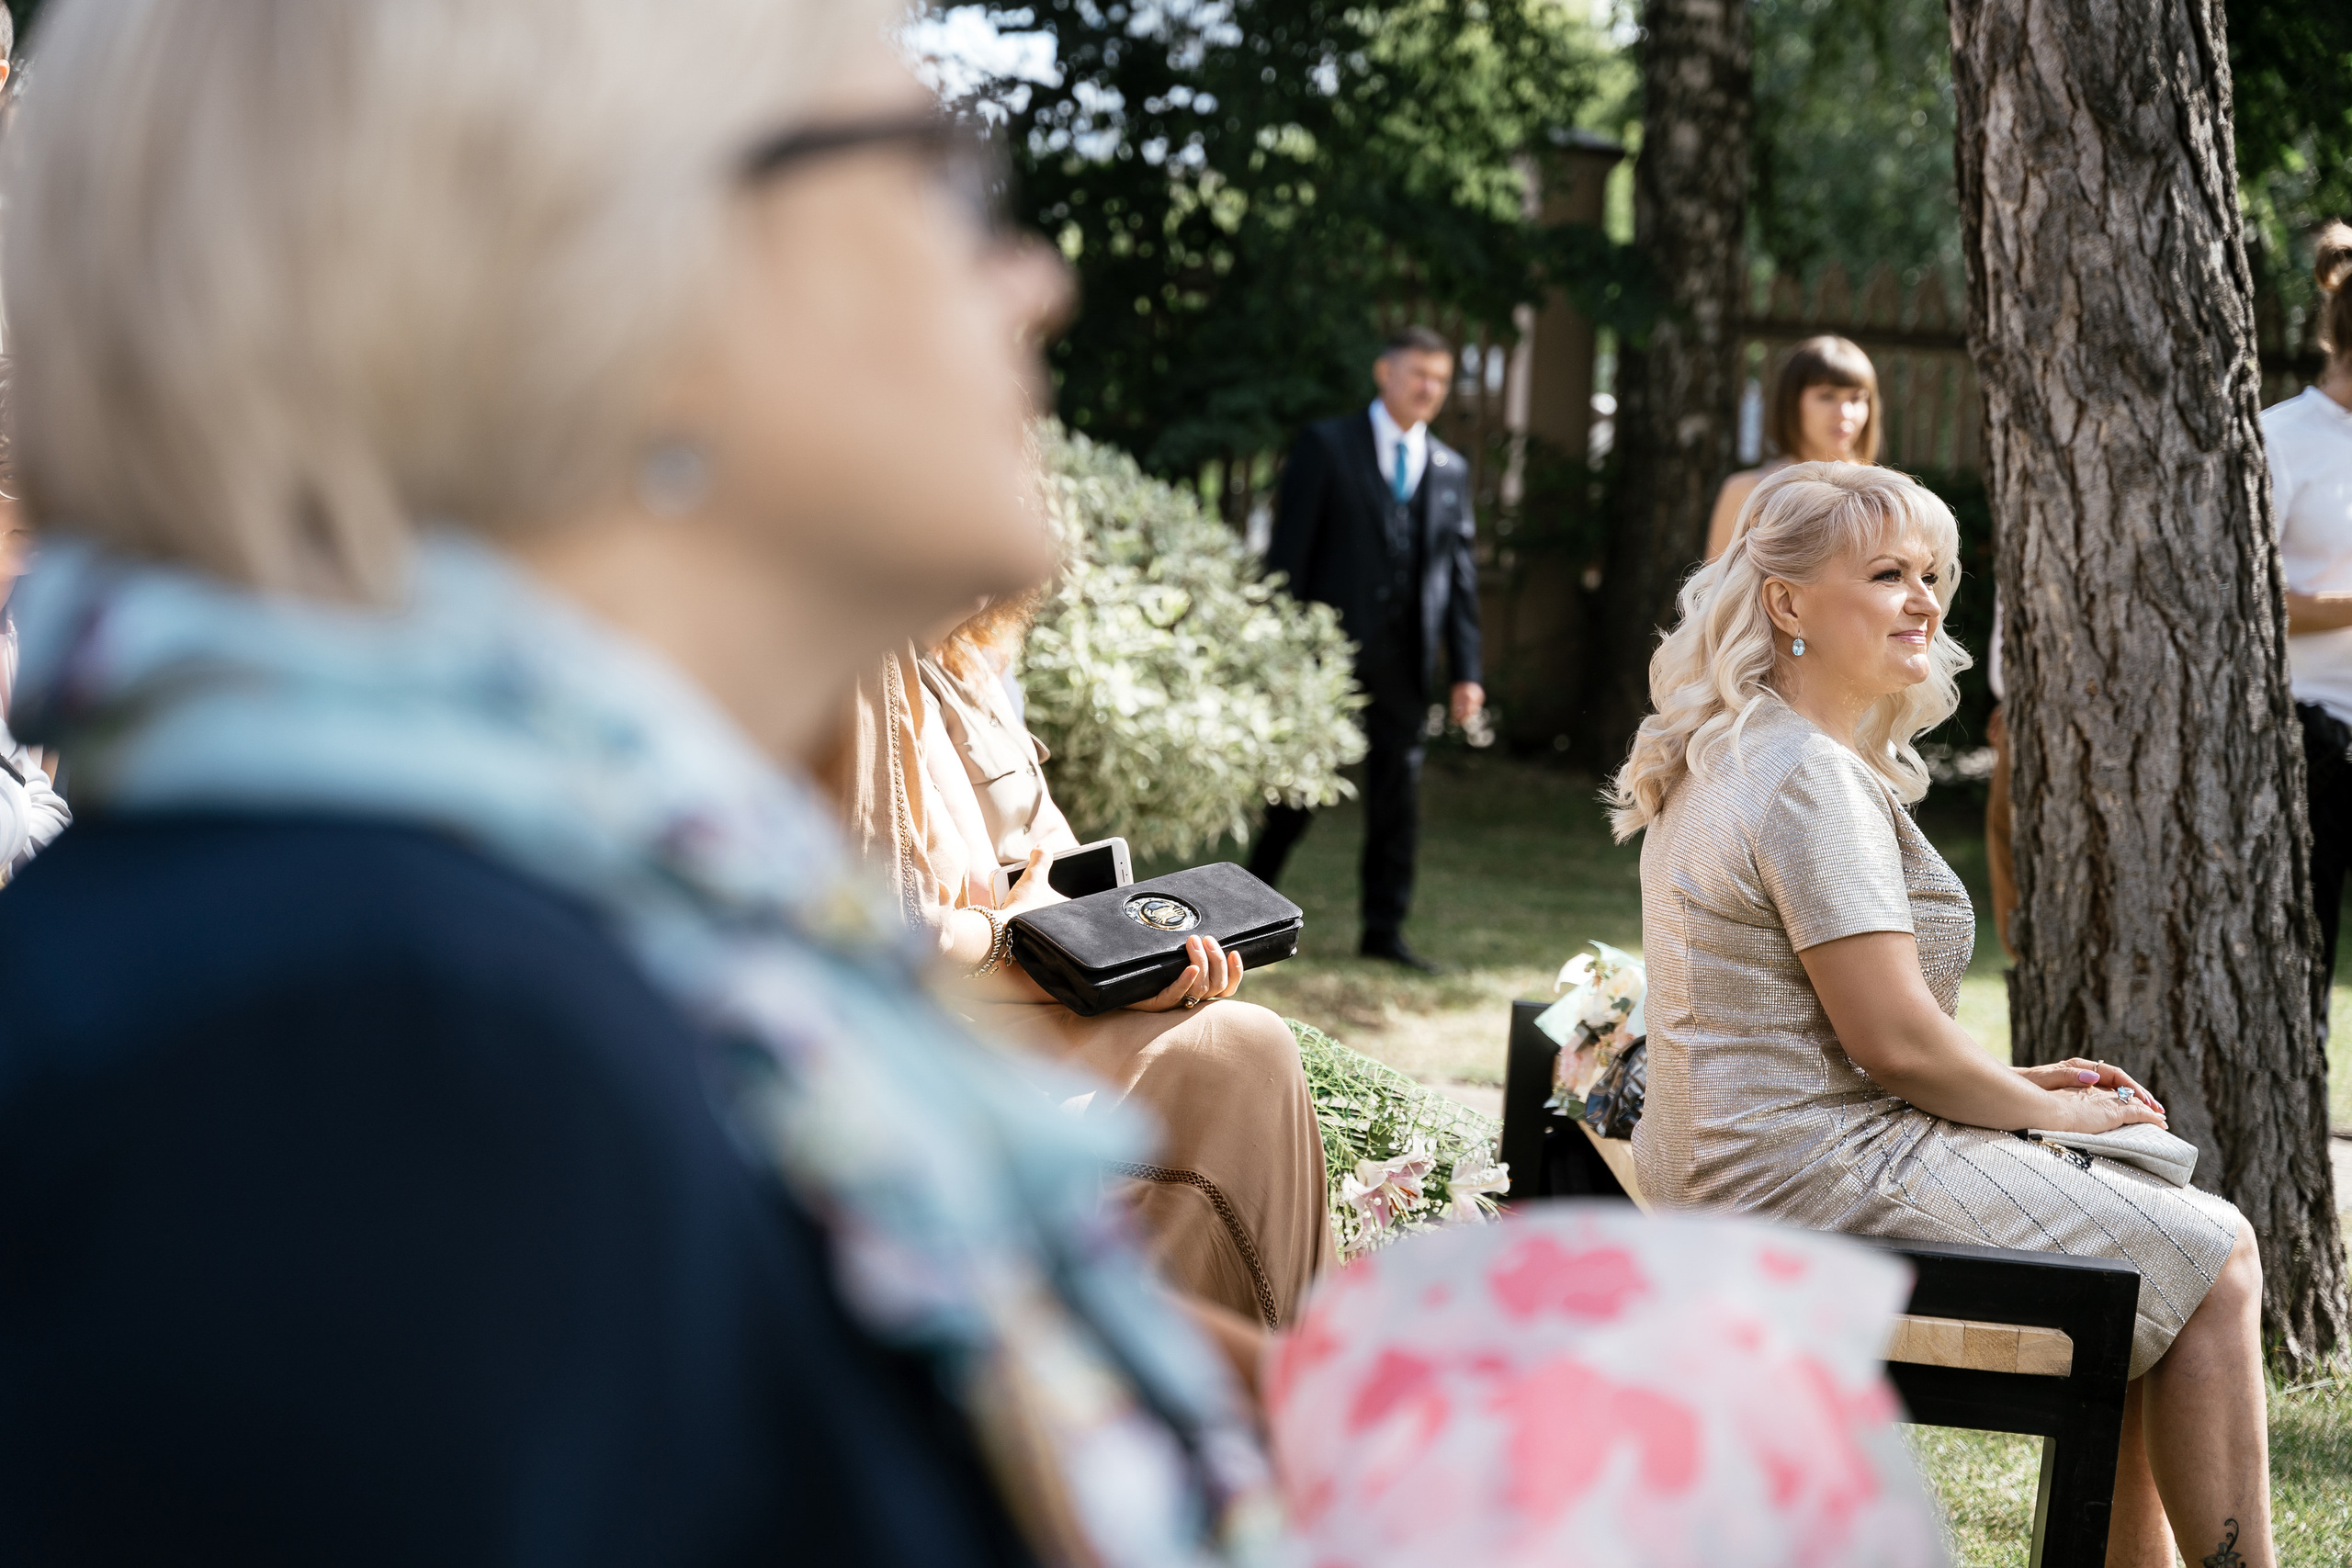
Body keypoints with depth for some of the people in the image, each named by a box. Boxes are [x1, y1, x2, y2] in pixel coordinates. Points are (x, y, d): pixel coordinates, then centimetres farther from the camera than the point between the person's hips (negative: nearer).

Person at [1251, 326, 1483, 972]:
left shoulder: (1450, 469, 13)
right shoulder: (1327, 446, 0)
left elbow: (1460, 572, 12)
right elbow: (1288, 553, -4)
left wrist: (1465, 670, 5)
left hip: (1405, 657, 4)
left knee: (1399, 798, 5)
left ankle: (1384, 930, 12)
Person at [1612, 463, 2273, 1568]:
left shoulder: (1730, 757, 14)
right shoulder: (1814, 780, -19)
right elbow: (1894, 1041, -20)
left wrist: (2015, 1085, 14)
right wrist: (2053, 1110, -5)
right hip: (1822, 1182, -11)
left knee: (2160, 1230, 20)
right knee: (2212, 1259, -1)